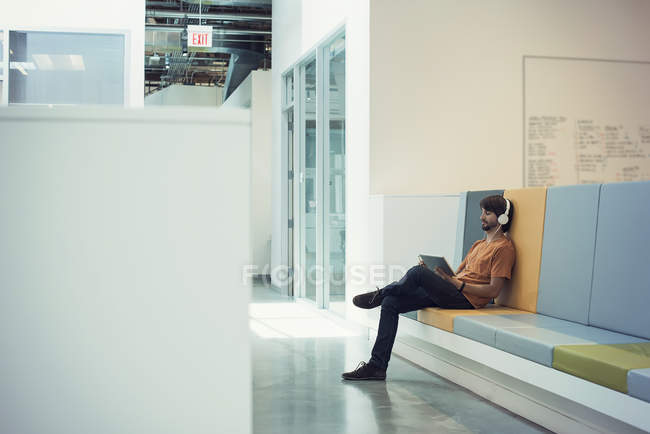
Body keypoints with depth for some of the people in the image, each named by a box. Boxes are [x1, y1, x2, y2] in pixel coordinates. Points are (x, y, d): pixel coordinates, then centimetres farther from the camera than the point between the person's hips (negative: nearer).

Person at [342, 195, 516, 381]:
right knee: (390, 303, -6)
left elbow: (493, 290, -13)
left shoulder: (504, 247, -3)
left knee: (418, 272, -29)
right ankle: (377, 366, -6)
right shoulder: (479, 244, 26)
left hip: (467, 299, -9)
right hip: (448, 292, 9)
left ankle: (380, 294, 1)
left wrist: (457, 283, -16)